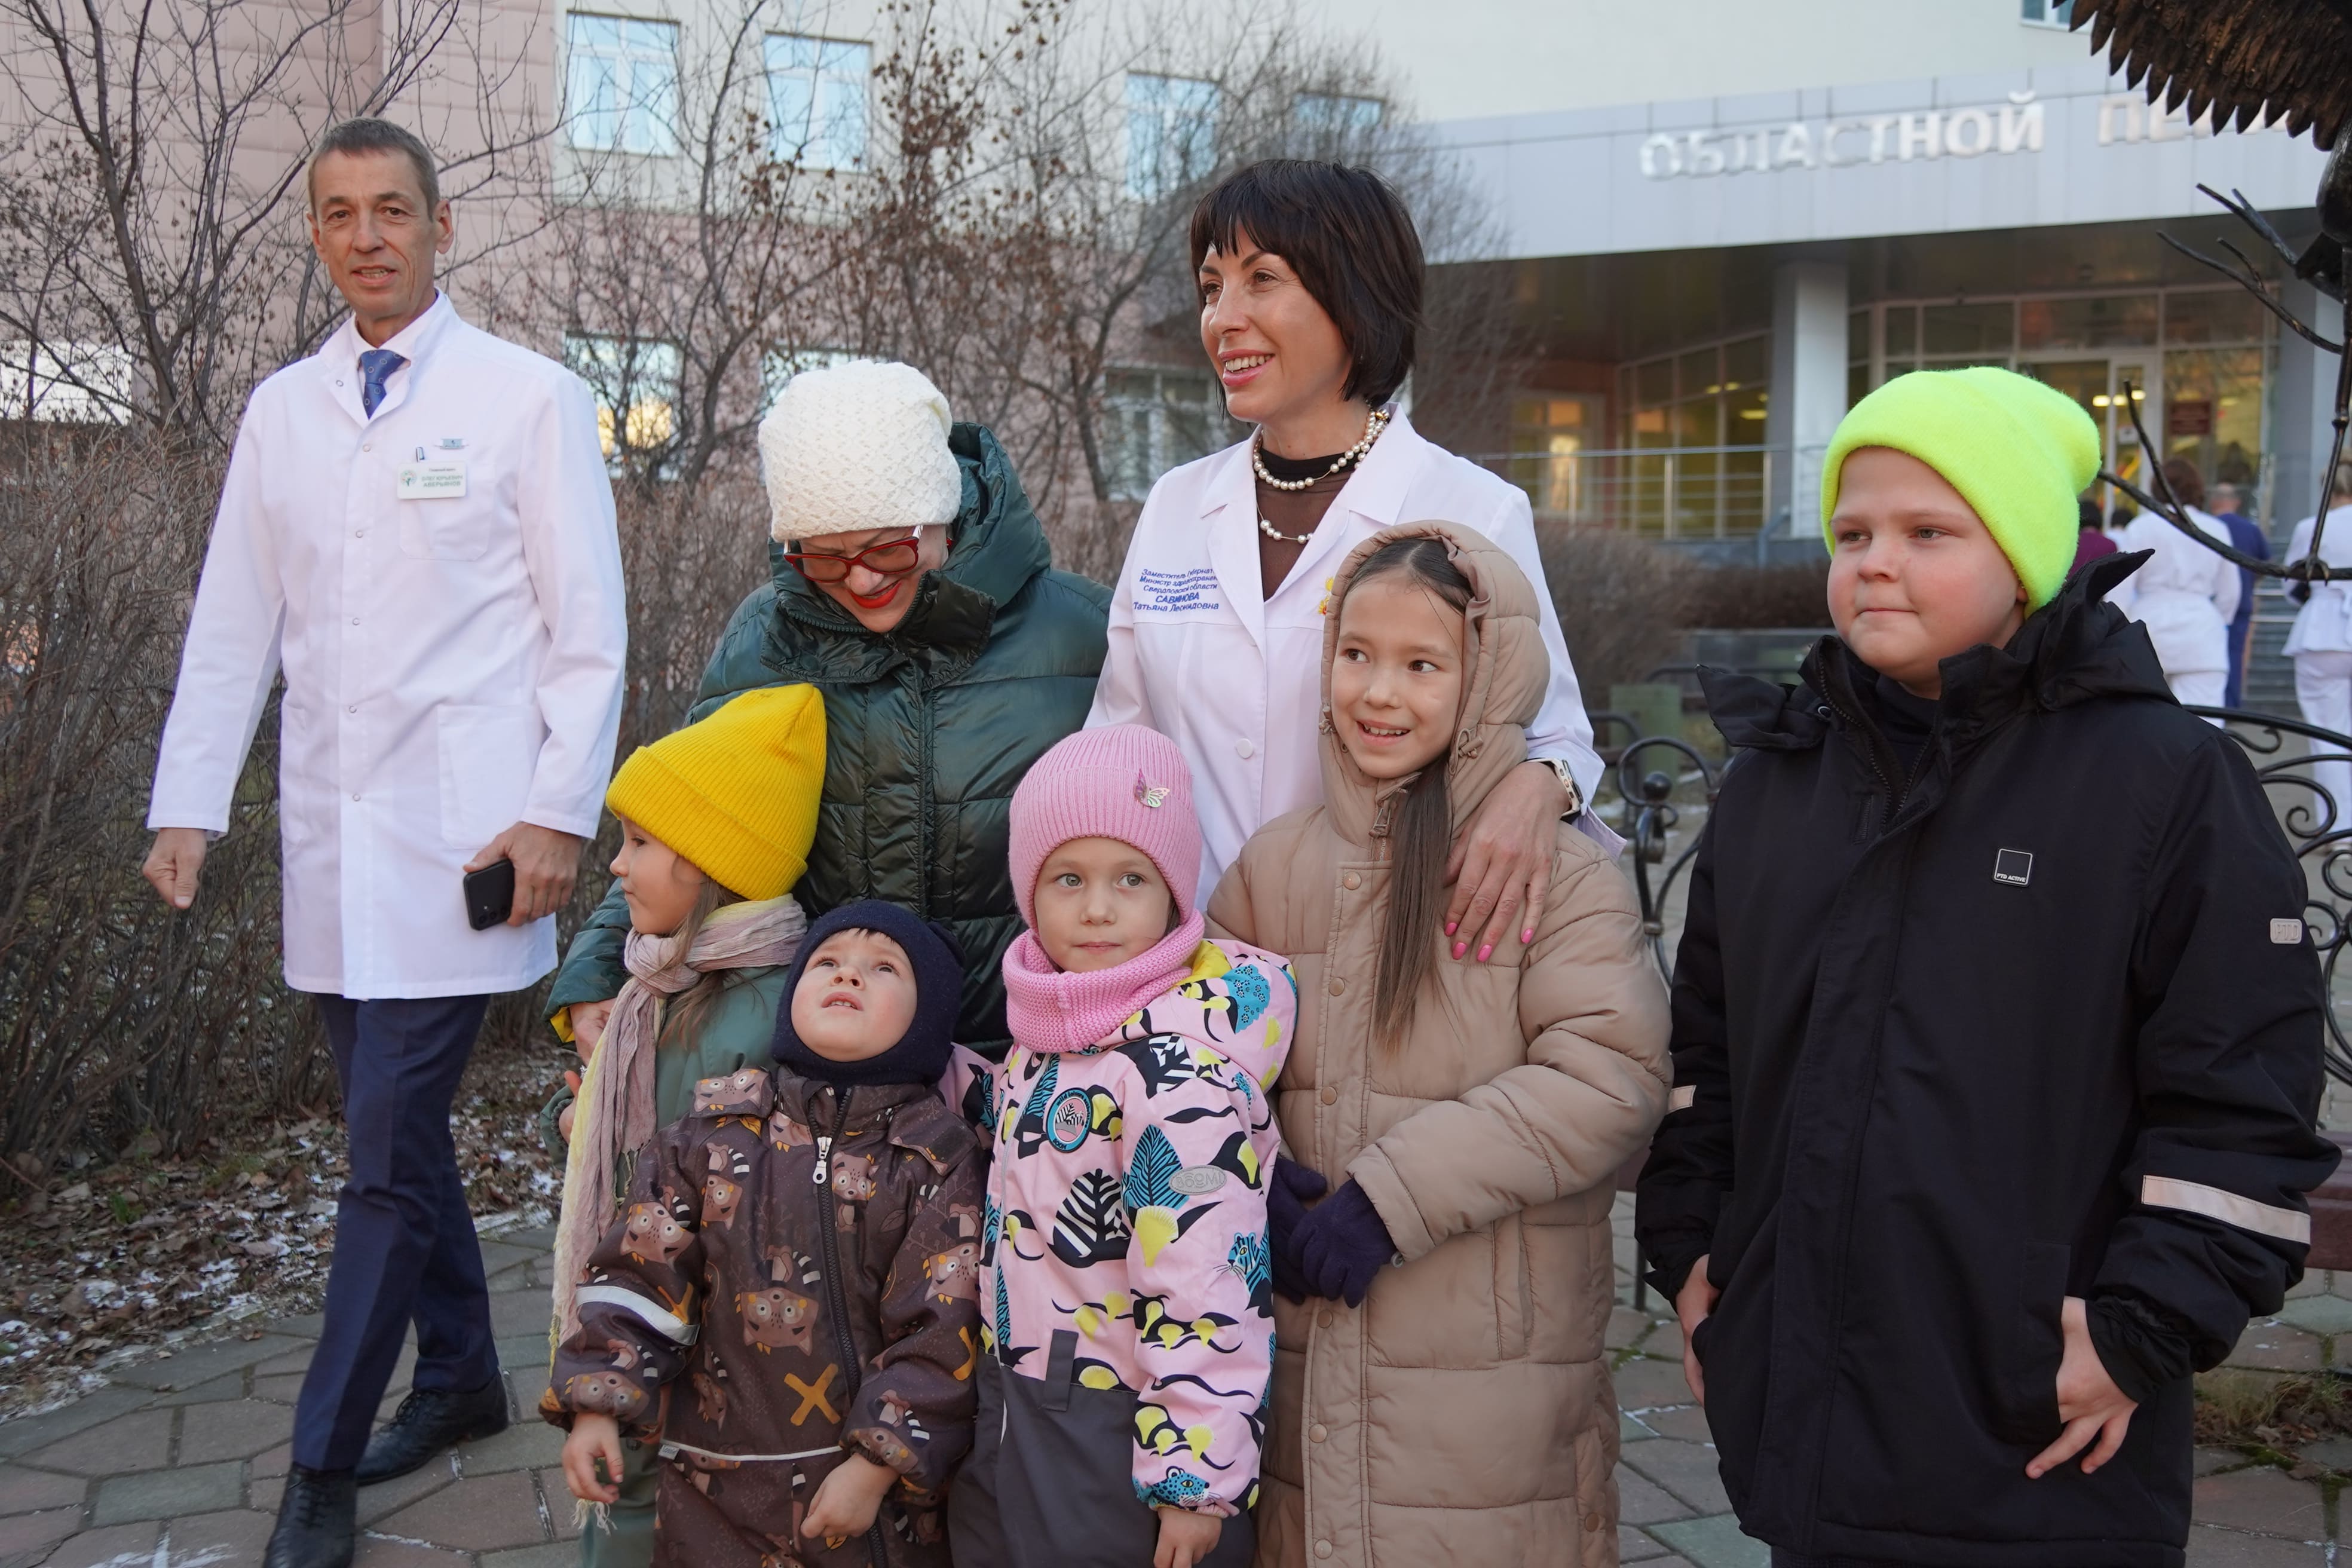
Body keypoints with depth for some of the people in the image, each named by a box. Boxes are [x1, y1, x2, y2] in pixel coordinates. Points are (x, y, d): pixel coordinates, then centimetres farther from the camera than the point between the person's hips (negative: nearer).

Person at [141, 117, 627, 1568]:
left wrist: (561, 813, -11)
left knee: (391, 1148, -4)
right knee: (399, 1127, 13)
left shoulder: (530, 399, -2)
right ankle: (461, 1379, 31)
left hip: (463, 836, -5)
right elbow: (233, 624, 13)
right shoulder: (282, 410, 12)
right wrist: (189, 804, 6)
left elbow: (590, 630, -4)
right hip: (332, 835, 5)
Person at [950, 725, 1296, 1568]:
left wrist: (1194, 1474, -21)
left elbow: (1202, 1279, -24)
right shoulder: (1051, 1026, 2)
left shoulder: (1183, 1062, -23)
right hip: (1012, 1415, 8)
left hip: (1120, 1436, -8)